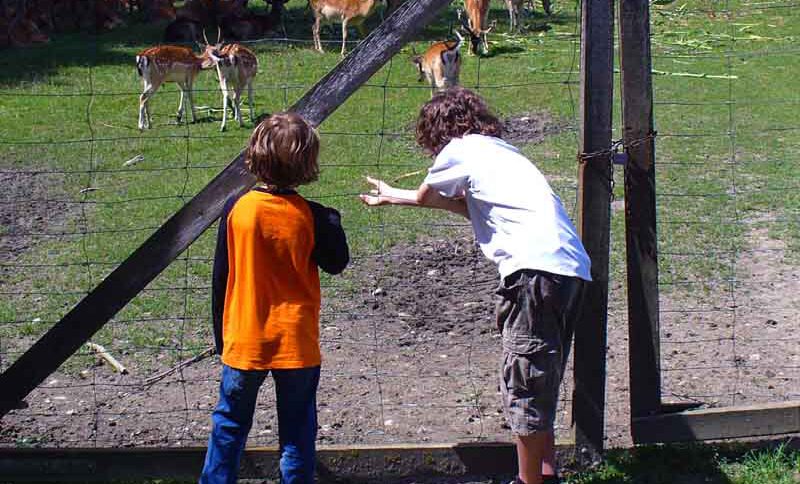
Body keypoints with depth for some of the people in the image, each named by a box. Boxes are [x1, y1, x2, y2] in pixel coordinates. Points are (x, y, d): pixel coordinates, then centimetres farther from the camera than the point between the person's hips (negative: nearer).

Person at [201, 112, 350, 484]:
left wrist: (220, 333, 10)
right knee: (297, 430, 12)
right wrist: (332, 222, 13)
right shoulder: (311, 216, -14)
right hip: (297, 342, -1)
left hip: (243, 339, 1)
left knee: (229, 424, 16)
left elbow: (221, 276, -1)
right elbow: (336, 264, 2)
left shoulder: (236, 209, -9)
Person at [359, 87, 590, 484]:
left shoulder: (459, 149, 4)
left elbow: (424, 196, 19)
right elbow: (473, 207, 35)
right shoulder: (498, 150, 27)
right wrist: (394, 196, 45)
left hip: (536, 268, -9)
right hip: (572, 267, 9)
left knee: (523, 386, 0)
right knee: (541, 381, 20)